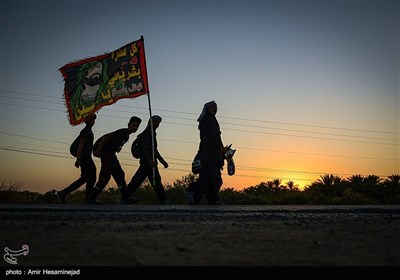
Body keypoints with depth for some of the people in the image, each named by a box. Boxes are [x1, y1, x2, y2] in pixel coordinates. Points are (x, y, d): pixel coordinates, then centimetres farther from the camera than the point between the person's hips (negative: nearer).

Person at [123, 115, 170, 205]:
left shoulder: (152, 134, 25)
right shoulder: (146, 133, -5)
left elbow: (154, 150, 32)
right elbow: (144, 147, -19)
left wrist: (163, 161, 31)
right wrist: (149, 160, -33)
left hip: (149, 161, 10)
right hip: (148, 161, -10)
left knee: (137, 180, 6)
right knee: (156, 180, -11)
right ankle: (163, 200, -9)